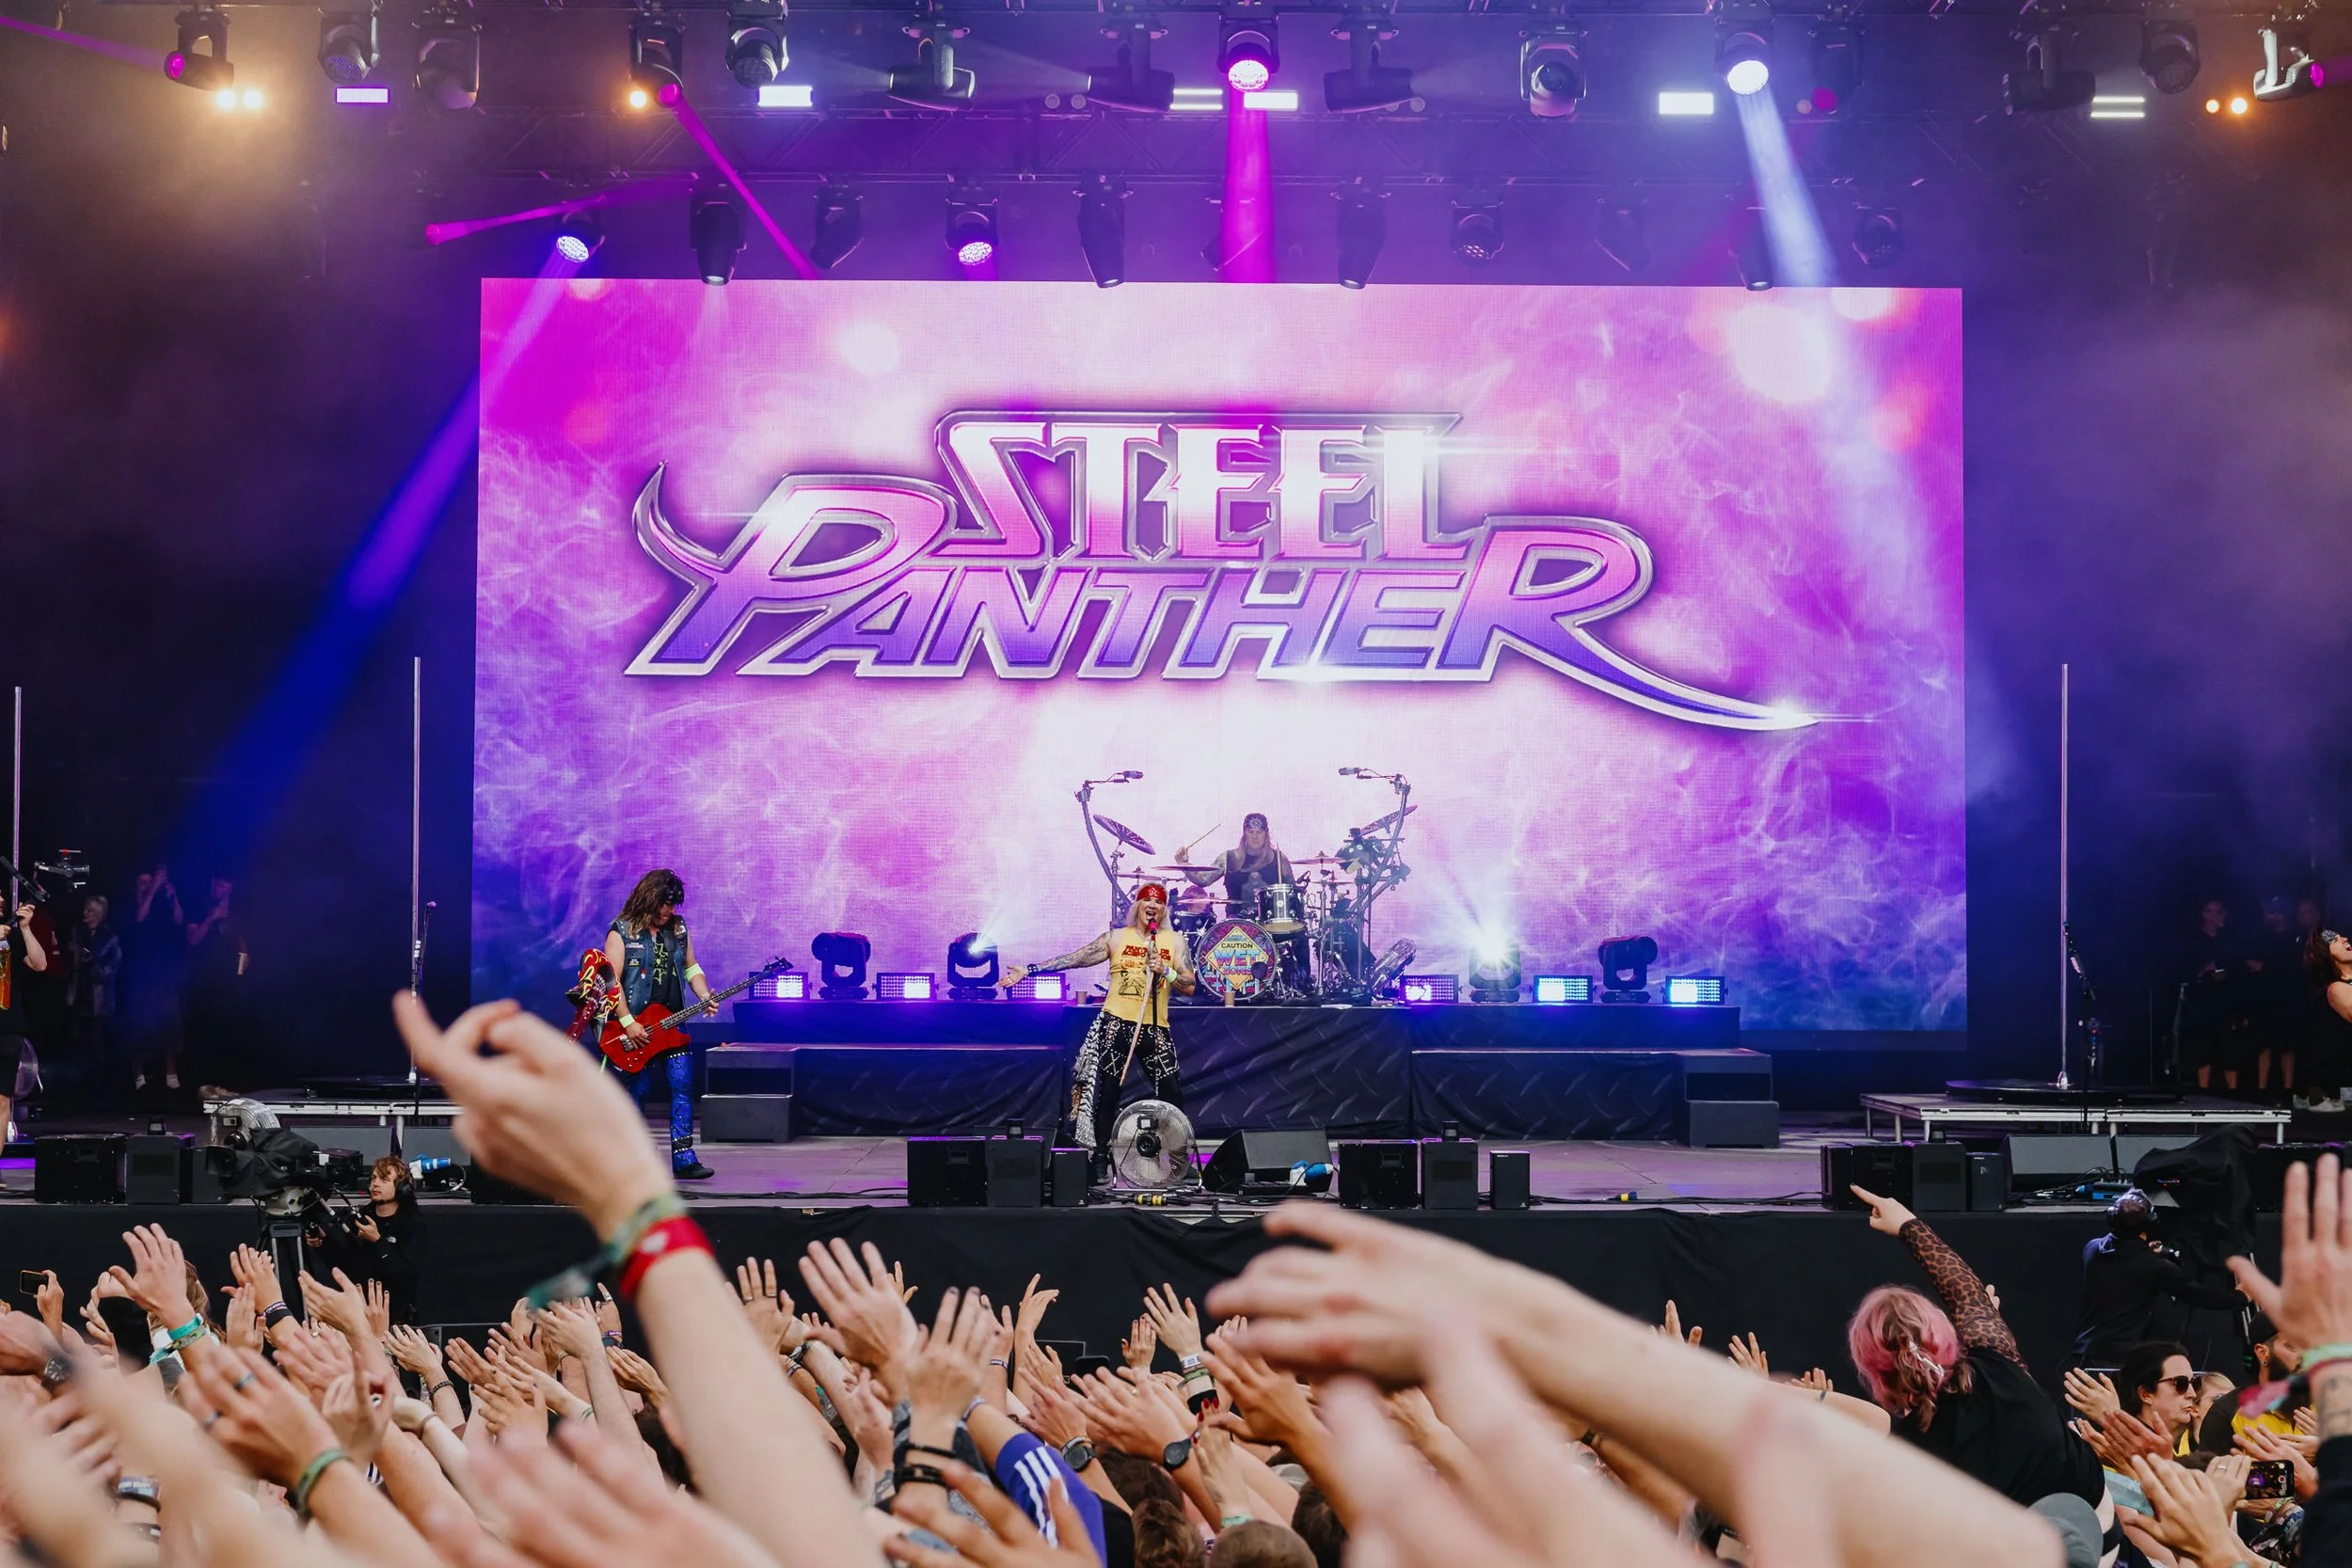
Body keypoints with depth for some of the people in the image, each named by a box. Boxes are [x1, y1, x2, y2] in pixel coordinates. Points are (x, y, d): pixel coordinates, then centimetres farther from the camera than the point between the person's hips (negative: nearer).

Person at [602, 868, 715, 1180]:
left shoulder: (678, 928, 11)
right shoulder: (621, 933, -7)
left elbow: (691, 967, 20)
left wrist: (705, 997, 1)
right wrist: (628, 1022, -18)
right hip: (635, 1030, -5)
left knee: (683, 1086, -5)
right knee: (636, 1093, 0)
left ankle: (683, 1160, -5)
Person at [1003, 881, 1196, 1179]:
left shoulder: (1173, 942, 7)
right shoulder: (1117, 938, 5)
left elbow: (1189, 986, 2)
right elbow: (1075, 959, 1)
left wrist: (1165, 971, -17)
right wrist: (1028, 970, -5)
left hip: (1154, 1029, 1)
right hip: (1115, 1025, -1)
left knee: (1171, 1094, -5)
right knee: (1107, 1093, 1)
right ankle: (1101, 1159, 8)